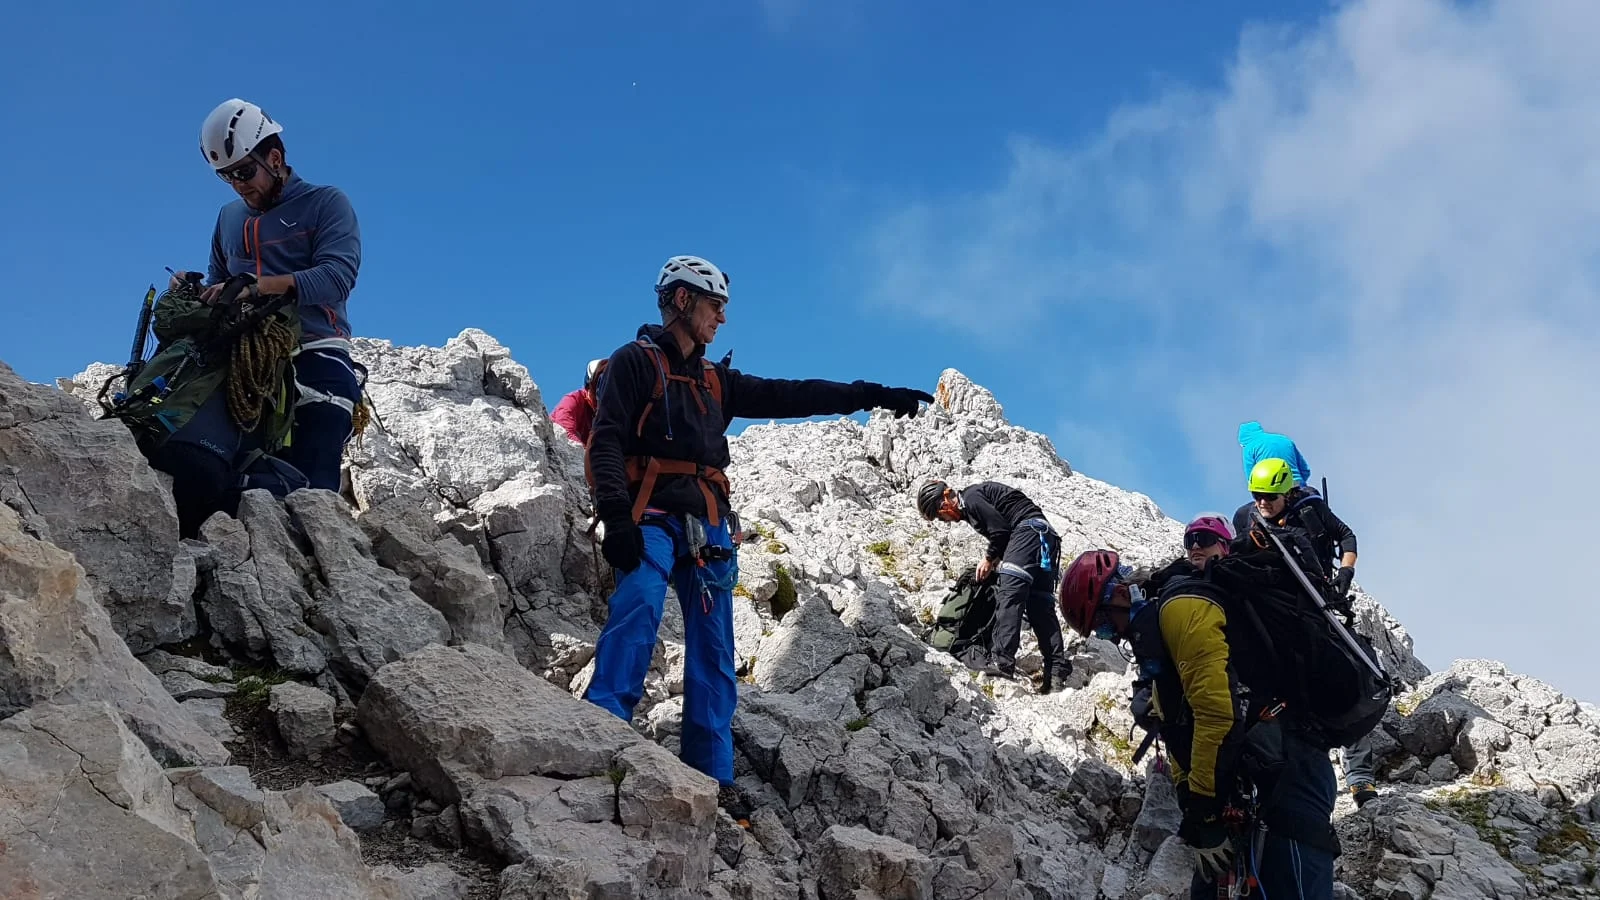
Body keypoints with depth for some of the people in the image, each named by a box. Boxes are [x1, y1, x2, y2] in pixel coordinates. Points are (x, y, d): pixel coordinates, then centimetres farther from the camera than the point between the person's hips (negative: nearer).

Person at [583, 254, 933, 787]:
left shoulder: (715, 382, 25)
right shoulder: (636, 362, 5)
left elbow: (788, 396, 21)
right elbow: (606, 442, -7)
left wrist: (871, 395, 15)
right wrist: (616, 518, -21)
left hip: (706, 526, 7)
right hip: (651, 518, -7)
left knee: (715, 654, 0)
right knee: (637, 611, -29)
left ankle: (712, 779, 0)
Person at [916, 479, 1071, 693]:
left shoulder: (970, 497, -4)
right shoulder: (971, 508, 26)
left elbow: (1000, 529, -12)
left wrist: (989, 558, 2)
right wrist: (994, 559, 13)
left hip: (1029, 530, -10)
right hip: (1047, 537, 10)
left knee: (1008, 594, -21)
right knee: (1040, 606, 4)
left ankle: (1001, 661, -34)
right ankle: (1057, 671, -5)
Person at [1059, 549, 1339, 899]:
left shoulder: (1181, 606, -8)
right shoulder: (1156, 639, 26)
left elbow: (1216, 710, -19)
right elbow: (1179, 739, 22)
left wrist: (1205, 819, -17)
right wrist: (1193, 813, 8)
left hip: (1286, 765, -11)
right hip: (1239, 782, 11)